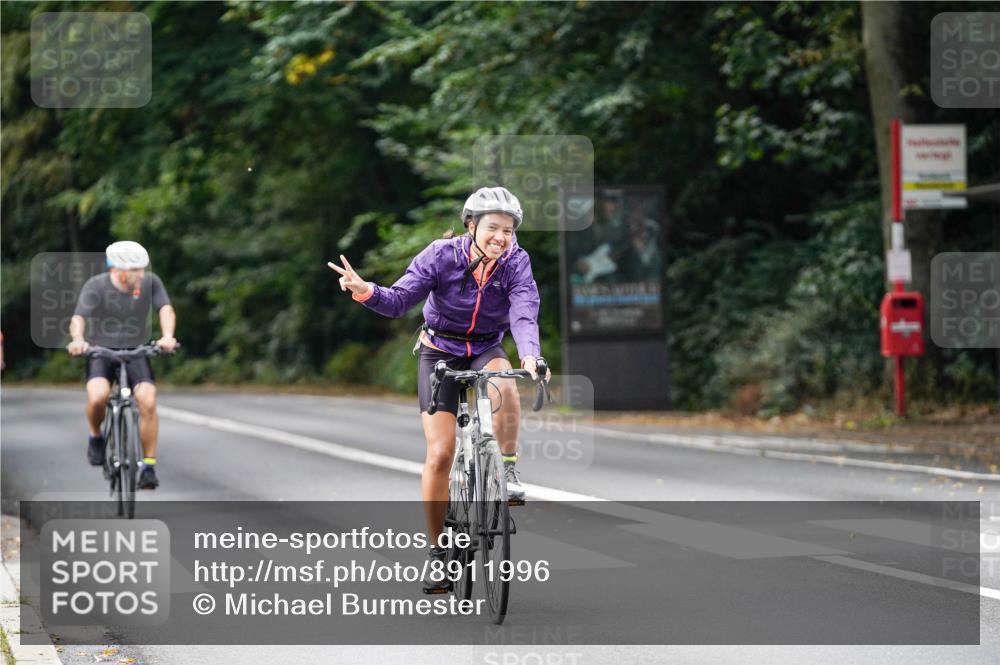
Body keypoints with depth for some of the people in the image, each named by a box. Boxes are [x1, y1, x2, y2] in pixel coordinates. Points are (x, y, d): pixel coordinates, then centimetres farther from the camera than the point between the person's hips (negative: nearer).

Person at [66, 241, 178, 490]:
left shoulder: (150, 282, -9)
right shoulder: (96, 286, -15)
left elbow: (166, 309, -20)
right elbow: (78, 318, -26)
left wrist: (167, 336, -41)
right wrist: (78, 340, -49)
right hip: (101, 352, -2)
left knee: (148, 402, -22)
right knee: (98, 397, -31)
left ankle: (148, 466, -8)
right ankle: (96, 437, 2)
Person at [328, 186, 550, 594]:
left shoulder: (516, 263, -16)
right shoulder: (442, 255, -19)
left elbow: (524, 315, -29)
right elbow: (400, 300, -23)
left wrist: (530, 356, -48)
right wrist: (365, 292, -44)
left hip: (486, 350, 1)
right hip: (439, 352, -1)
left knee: (504, 386, -37)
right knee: (440, 454, -11)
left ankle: (508, 468, -14)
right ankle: (437, 550, 1)